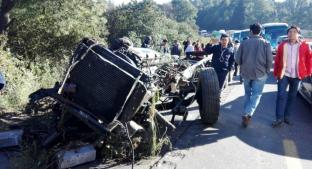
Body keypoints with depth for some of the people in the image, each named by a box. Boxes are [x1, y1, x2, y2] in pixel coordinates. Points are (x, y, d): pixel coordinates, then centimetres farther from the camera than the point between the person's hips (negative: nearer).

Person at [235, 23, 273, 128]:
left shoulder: (244, 43, -3)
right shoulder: (265, 43, -5)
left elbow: (237, 59, -2)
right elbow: (269, 60, -8)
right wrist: (266, 70, 8)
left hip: (246, 73, 2)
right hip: (260, 73, -2)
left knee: (248, 94, 19)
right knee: (256, 95, 3)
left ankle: (246, 114, 22)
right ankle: (248, 114, -15)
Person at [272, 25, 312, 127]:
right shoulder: (282, 45, 1)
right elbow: (277, 60, 2)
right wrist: (276, 73, 0)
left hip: (296, 76, 1)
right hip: (283, 74, -1)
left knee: (292, 96, 10)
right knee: (281, 95, -5)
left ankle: (287, 116, 22)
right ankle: (279, 118, 0)